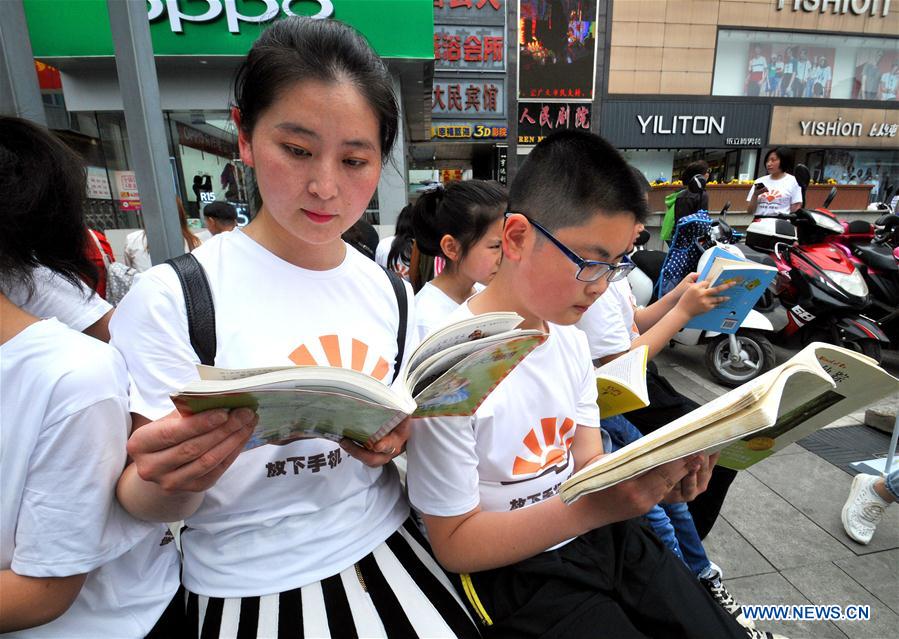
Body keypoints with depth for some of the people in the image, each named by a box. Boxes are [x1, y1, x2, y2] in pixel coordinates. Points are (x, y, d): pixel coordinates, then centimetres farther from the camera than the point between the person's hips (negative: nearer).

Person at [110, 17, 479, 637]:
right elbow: (145, 505, -9)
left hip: (385, 551, 4)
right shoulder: (170, 300, -14)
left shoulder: (391, 295, -1)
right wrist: (175, 479, -30)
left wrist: (397, 440, -13)